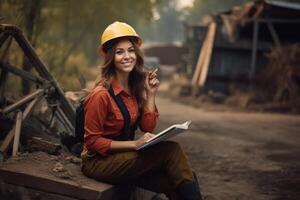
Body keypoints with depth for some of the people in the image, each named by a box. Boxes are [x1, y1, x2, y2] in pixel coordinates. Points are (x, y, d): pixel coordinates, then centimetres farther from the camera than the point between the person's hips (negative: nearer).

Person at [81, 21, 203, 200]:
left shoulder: (135, 87, 2)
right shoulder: (101, 95, -20)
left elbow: (148, 128, 6)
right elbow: (92, 141, -15)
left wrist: (151, 94, -5)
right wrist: (134, 144, -22)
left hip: (123, 156, 6)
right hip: (99, 161, -6)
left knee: (174, 184, -20)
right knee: (170, 150, -23)